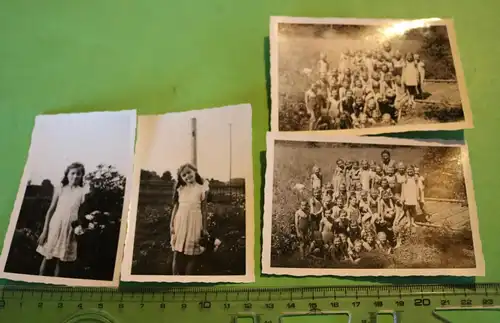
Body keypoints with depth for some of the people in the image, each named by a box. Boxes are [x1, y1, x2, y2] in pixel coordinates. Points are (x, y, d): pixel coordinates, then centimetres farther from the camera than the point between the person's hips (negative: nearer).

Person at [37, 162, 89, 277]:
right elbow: (51, 210, 4)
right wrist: (44, 231, 1)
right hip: (55, 226, 1)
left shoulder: (83, 191, 1)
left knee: (61, 260, 6)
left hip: (70, 229, -1)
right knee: (47, 257, 6)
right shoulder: (60, 189, 4)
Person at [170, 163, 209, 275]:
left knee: (191, 254, 3)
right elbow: (175, 207, 7)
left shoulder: (201, 189, -2)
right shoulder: (180, 189, 5)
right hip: (180, 223, 2)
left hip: (194, 223, -2)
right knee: (177, 253, 7)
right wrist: (171, 225, 4)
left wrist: (204, 228, -2)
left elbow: (204, 210, -1)